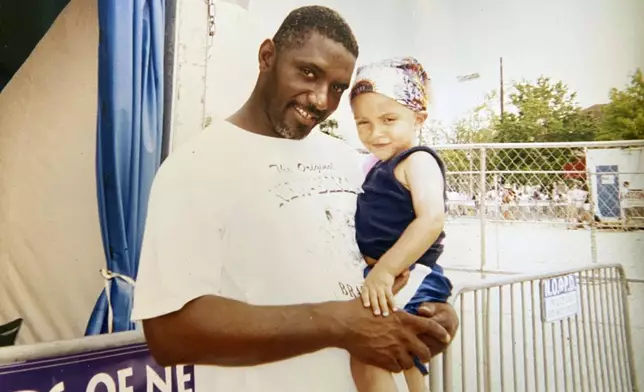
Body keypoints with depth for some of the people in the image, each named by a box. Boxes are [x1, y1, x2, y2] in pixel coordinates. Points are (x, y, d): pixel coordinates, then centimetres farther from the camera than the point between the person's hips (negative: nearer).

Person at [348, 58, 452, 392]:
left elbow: (431, 220, -31)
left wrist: (385, 270, -36)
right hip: (386, 280, 11)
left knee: (365, 355, -23)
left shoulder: (418, 161, -15)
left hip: (409, 279, -11)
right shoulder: (380, 168, 13)